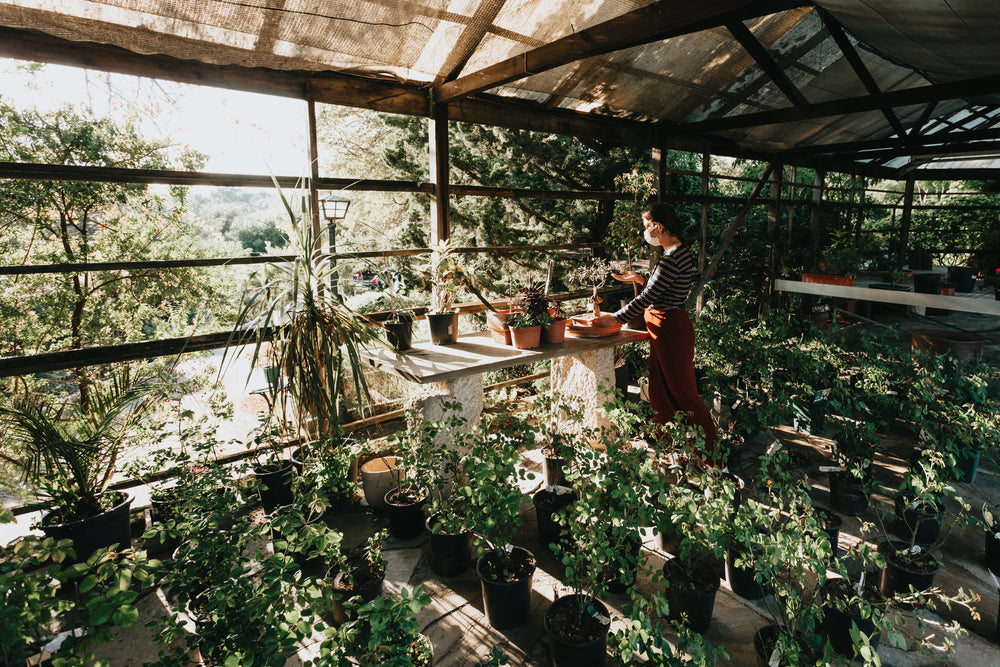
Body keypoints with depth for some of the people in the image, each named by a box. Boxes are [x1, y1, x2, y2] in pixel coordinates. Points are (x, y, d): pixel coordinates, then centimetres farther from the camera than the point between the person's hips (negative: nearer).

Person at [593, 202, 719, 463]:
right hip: (663, 329, 10)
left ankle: (712, 453, 10)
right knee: (660, 392, 15)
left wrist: (616, 318, -13)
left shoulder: (673, 256, -19)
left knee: (682, 392, -2)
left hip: (672, 329, -10)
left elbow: (648, 297, -19)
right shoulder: (676, 252, 13)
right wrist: (639, 279, 21)